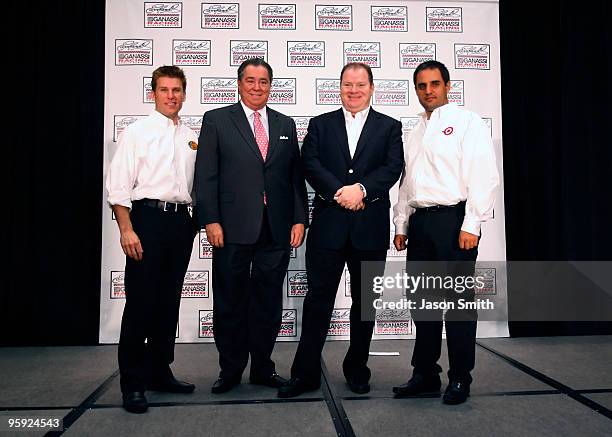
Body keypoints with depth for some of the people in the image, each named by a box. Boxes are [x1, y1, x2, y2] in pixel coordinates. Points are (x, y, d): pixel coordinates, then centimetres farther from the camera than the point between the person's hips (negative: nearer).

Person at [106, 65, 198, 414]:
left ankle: (160, 372, 24)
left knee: (169, 301, 11)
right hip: (148, 218, -4)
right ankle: (133, 382, 10)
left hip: (181, 221, 5)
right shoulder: (137, 132, 0)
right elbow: (119, 186, -6)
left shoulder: (192, 138, 13)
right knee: (141, 302, -2)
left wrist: (197, 220, 8)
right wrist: (127, 230, -14)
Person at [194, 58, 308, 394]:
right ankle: (230, 369, 24)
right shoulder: (216, 120, 5)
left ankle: (263, 367, 25)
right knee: (230, 302, 7)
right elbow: (205, 175, -1)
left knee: (269, 302, 10)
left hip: (276, 229, 3)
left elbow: (296, 176, 12)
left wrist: (299, 219, 3)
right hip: (232, 228, -2)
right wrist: (210, 220, -9)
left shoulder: (285, 124, 14)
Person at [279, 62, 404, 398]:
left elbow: (393, 166, -3)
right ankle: (305, 373, 12)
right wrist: (340, 192, -16)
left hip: (370, 227, 1)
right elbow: (309, 164, -3)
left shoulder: (389, 127, 10)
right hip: (328, 226, 0)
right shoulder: (320, 125, 11)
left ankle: (357, 369, 27)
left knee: (365, 301, 10)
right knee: (318, 299, 2)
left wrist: (361, 189, -18)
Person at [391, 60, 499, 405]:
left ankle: (460, 379, 12)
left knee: (458, 300, -1)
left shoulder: (467, 123, 1)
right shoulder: (416, 133, 21)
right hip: (420, 222, 6)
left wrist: (471, 225, -17)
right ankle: (426, 375, 20)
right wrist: (401, 225, 14)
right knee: (423, 301, 9)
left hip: (453, 219, -6)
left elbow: (484, 177, -9)